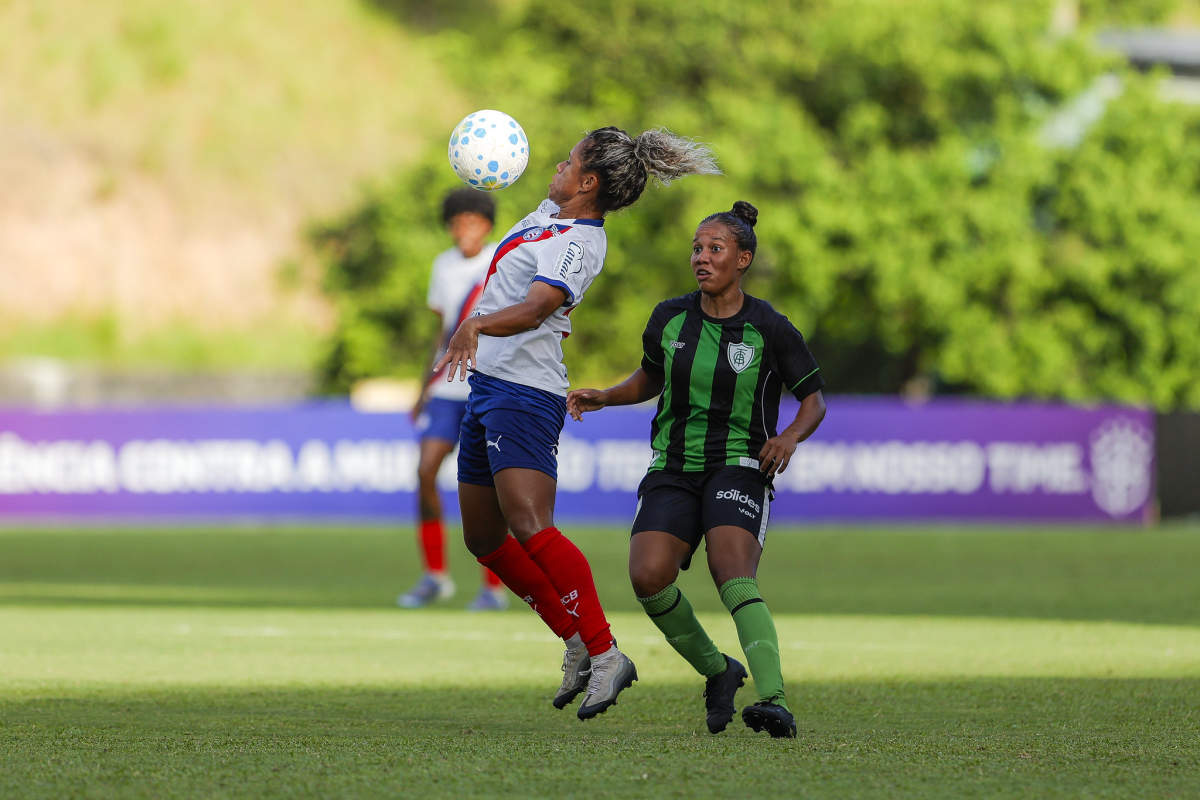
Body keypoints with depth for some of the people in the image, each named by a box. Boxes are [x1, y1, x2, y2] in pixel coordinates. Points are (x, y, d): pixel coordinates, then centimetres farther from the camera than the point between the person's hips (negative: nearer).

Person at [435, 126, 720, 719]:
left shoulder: (575, 246, -17)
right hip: (490, 385, 10)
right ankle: (577, 643, 17)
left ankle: (604, 654, -24)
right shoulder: (553, 211, 11)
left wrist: (476, 325, -49)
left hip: (524, 394, -10)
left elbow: (534, 308, -35)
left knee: (530, 529, -24)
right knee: (485, 539, 11)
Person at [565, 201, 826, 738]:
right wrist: (603, 398, 6)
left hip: (739, 467, -4)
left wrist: (791, 436, -15)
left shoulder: (769, 329, -5)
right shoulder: (669, 319, 5)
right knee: (648, 576, -20)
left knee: (733, 576, -29)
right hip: (673, 470, 4)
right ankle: (718, 670, 4)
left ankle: (773, 701, -39)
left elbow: (814, 399, 5)